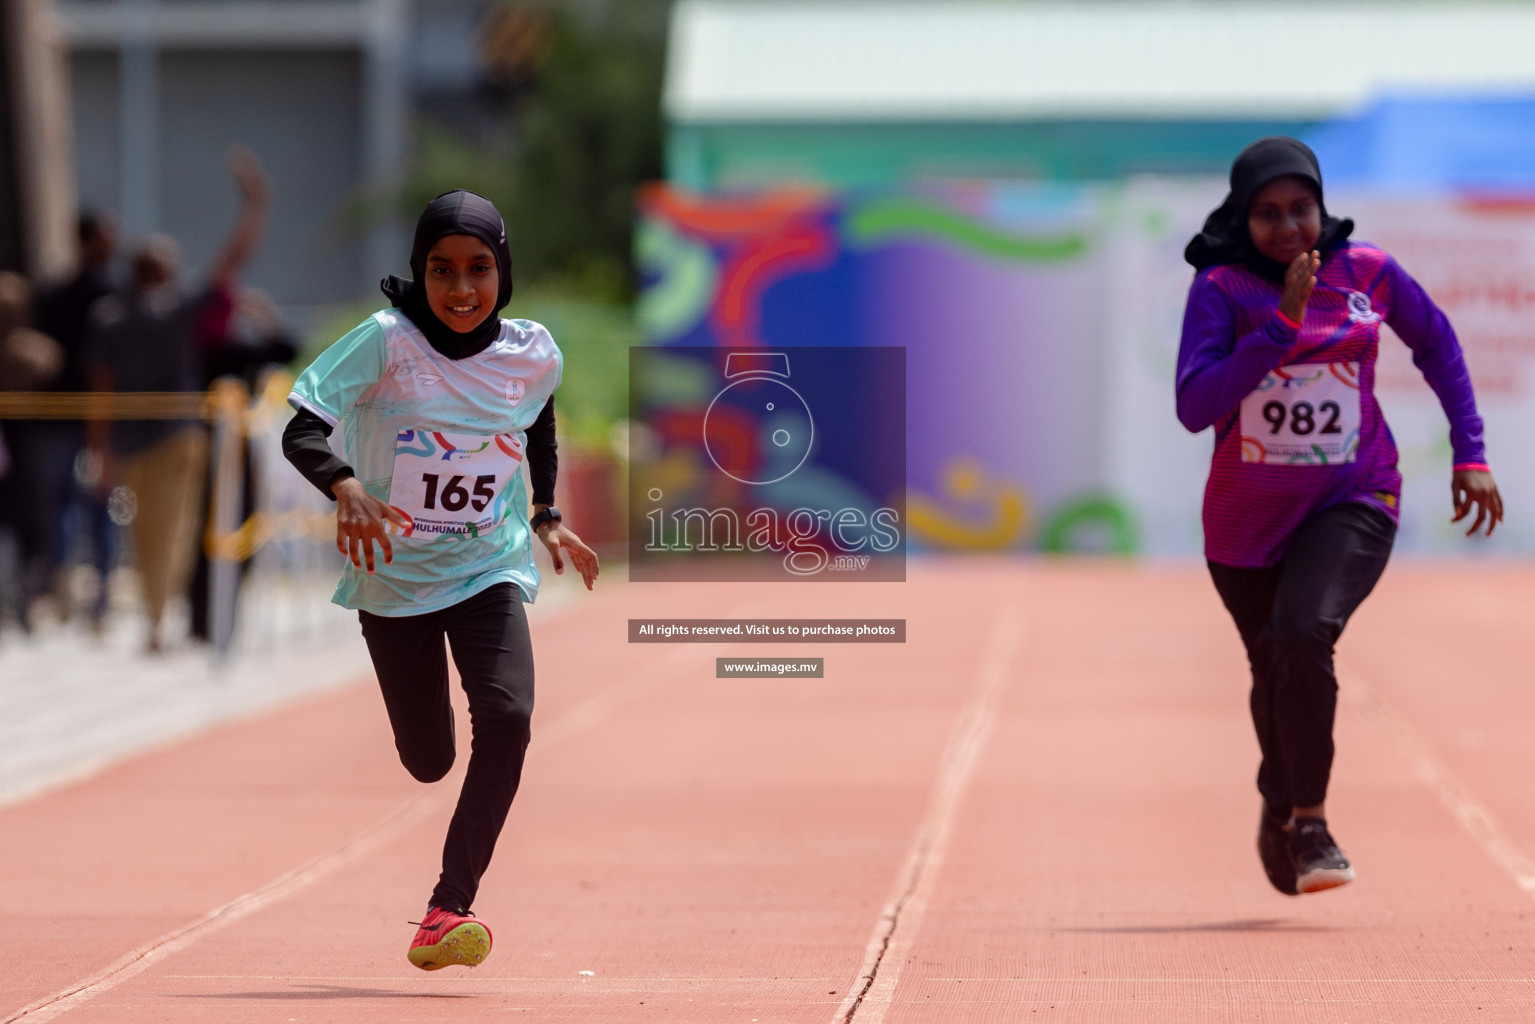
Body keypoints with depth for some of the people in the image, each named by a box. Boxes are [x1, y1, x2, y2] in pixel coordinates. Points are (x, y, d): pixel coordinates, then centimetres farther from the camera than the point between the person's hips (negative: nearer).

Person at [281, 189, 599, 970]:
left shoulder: (534, 355, -9)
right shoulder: (387, 342, -18)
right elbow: (300, 433, -26)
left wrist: (546, 518, 11)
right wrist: (346, 486, -44)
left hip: (489, 569, 1)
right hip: (392, 575, -1)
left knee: (506, 718, -24)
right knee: (428, 761, 8)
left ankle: (448, 910, -20)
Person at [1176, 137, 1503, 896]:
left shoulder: (1366, 272, -6)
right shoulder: (1221, 290, -13)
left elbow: (1436, 344, 12)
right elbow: (1194, 406, -25)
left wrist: (1470, 454, 7)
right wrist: (1282, 325, -31)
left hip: (1354, 498, -1)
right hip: (1249, 513, 1)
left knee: (1303, 634, -27)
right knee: (1273, 665, 16)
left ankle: (1308, 823, -15)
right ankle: (1279, 803, 47)